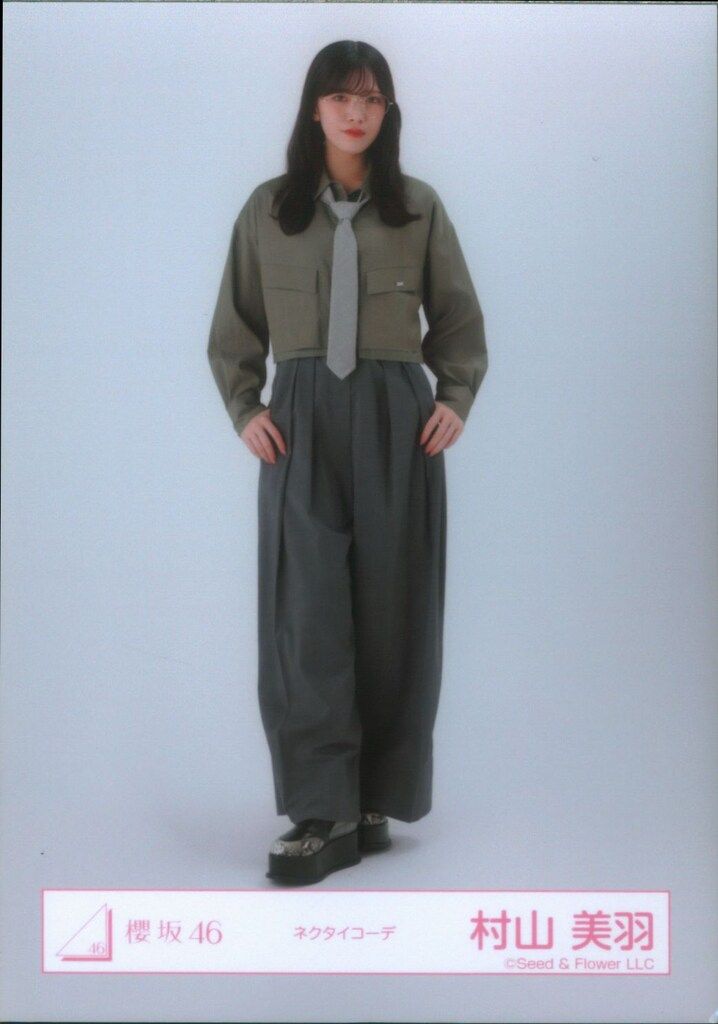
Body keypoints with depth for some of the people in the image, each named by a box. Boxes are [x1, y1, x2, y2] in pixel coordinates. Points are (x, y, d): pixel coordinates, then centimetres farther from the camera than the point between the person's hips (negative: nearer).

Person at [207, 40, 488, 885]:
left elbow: (459, 319, 10)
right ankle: (324, 815, -6)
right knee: (306, 613, -8)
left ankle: (374, 801, 14)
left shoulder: (419, 207, 5)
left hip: (396, 419, 0)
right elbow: (234, 331, 10)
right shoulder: (267, 209, 6)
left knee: (390, 613, 2)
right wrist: (245, 410, -3)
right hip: (302, 420, 0)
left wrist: (457, 400, -3)